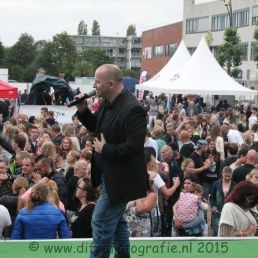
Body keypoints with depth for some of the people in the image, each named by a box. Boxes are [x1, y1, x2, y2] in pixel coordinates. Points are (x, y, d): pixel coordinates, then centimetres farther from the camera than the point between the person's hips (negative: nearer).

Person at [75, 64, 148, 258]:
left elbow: (134, 146, -28)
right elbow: (97, 127, 19)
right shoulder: (108, 103, 4)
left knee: (101, 222, -4)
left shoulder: (132, 109, -24)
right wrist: (83, 110, 1)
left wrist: (105, 149, -21)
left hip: (120, 178, -10)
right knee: (115, 221, 20)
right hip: (110, 174, 10)